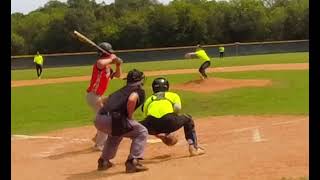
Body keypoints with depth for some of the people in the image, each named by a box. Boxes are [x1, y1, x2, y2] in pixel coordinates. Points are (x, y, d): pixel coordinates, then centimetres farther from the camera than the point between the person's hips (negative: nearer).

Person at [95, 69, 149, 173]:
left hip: (98, 119, 8)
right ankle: (132, 162, -1)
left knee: (116, 134, 38)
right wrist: (130, 116, 1)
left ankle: (103, 161, 36)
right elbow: (131, 100, -13)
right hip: (112, 119, -7)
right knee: (142, 132, 8)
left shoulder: (121, 90, 30)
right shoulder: (139, 90, 10)